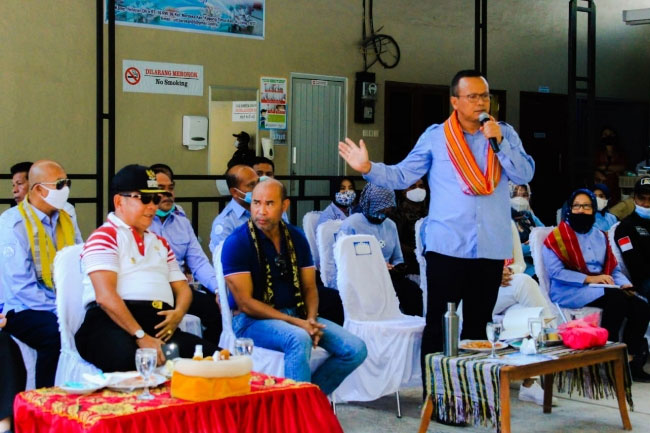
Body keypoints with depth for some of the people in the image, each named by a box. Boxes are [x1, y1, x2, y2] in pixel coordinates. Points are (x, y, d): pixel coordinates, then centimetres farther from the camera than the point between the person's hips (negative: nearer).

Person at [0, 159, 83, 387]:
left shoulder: (67, 216, 9)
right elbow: (22, 287, -16)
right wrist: (60, 311, -22)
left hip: (66, 304, 6)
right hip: (25, 309, -6)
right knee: (58, 333, -34)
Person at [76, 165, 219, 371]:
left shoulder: (160, 243, 31)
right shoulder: (104, 237, 3)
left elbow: (182, 287, 28)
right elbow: (106, 296, -10)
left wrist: (179, 312, 3)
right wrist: (141, 336, -20)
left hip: (161, 325, 7)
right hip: (114, 323, -7)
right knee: (130, 359, -43)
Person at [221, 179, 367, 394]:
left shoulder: (296, 238, 6)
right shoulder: (237, 242, -11)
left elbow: (309, 287, 10)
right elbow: (245, 303, -15)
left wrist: (310, 319, -12)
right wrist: (296, 323, -20)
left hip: (297, 315, 6)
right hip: (252, 320, -6)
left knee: (356, 349, -11)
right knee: (299, 339, -37)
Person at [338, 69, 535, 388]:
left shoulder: (505, 134, 6)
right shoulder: (435, 136, 3)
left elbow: (524, 175, -5)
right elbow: (402, 176, 1)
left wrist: (499, 142, -14)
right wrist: (368, 169, -14)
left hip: (491, 248, 2)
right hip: (446, 246, -2)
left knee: (479, 324, 13)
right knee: (438, 324, 0)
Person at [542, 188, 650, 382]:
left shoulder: (600, 236, 22)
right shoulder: (558, 236, 2)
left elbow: (614, 270, 18)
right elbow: (555, 271, -11)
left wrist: (625, 285, -5)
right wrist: (589, 279, -18)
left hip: (601, 289, 6)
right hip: (569, 292, -6)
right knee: (616, 298, -33)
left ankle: (632, 363, -10)